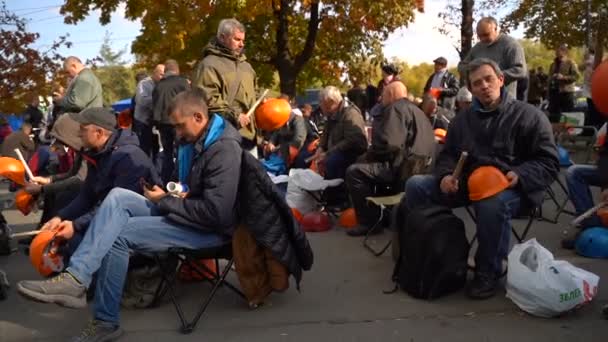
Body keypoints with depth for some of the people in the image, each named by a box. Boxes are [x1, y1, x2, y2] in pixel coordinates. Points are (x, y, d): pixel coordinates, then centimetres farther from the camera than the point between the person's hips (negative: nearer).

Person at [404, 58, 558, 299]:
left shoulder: (529, 115, 0)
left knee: (493, 203, -41)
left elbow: (549, 162, -4)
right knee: (416, 185, -10)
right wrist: (446, 175, -8)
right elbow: (448, 155, 16)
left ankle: (487, 274, -19)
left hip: (512, 187, -5)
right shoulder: (463, 119, 16)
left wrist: (519, 175, -25)